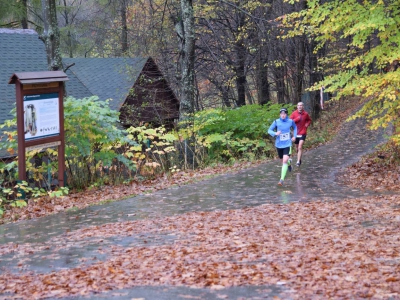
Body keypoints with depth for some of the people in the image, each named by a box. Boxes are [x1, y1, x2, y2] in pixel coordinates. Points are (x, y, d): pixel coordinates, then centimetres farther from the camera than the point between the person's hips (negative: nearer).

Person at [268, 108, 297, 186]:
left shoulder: (290, 121, -5)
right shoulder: (276, 122, -8)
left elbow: (295, 127, 17)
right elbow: (269, 130, -1)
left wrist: (294, 136, 6)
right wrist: (275, 133, -21)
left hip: (287, 144, -2)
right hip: (279, 144, 2)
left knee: (285, 161, -18)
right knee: (282, 160, 18)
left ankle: (282, 179, -19)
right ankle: (289, 162, 57)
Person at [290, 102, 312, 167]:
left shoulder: (306, 114, 0)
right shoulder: (294, 113, -2)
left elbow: (309, 120, 19)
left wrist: (307, 124, -1)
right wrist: (296, 119, -19)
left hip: (303, 133, -2)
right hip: (296, 133, 2)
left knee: (300, 147, -16)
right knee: (297, 148, 12)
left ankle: (298, 161, -19)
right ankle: (299, 159, 35)